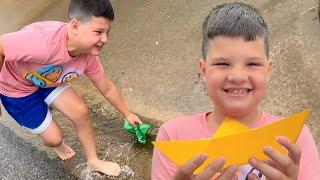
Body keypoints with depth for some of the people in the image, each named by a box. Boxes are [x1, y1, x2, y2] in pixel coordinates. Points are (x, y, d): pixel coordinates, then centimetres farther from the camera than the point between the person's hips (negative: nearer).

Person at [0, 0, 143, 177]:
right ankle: (57, 145, 40)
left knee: (81, 112, -5)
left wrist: (127, 114, 8)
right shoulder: (44, 42, -45)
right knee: (54, 137, 1)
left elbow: (107, 88, -3)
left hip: (46, 80, 5)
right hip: (15, 88, -5)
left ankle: (93, 161, 19)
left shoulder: (89, 56, -20)